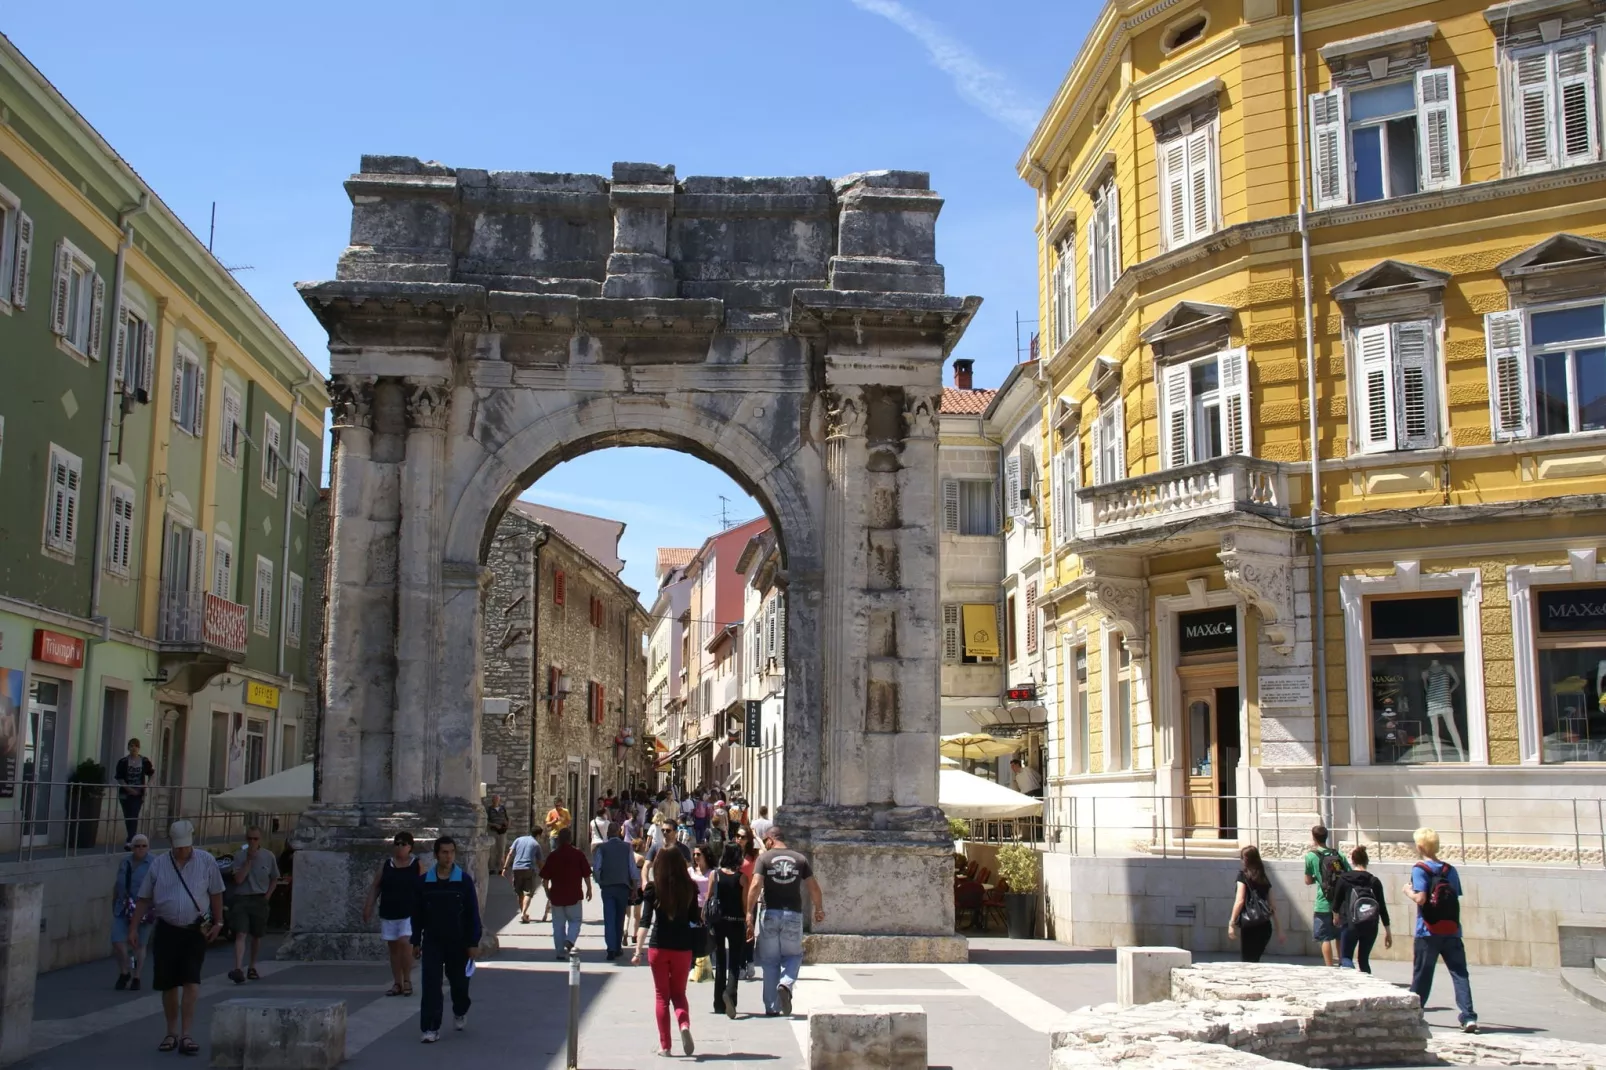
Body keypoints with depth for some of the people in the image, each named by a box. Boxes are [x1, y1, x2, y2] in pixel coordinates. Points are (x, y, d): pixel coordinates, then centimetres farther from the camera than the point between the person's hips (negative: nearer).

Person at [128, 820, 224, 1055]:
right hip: (167, 930, 2)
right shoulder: (158, 865, 2)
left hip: (195, 931, -2)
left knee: (191, 982, -10)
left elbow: (216, 894, 5)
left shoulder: (206, 862, -2)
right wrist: (134, 927, 4)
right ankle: (172, 1033, 21)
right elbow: (144, 899, 8)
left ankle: (185, 1035, -7)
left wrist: (217, 923, 1)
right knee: (168, 985, 8)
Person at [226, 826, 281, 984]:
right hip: (242, 899, -2)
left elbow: (274, 879, 14)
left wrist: (267, 896, 2)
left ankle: (252, 968, 25)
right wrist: (249, 860, -15)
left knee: (257, 936, 11)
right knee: (241, 934, -15)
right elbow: (238, 879, -12)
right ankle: (238, 969, -25)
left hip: (260, 900, 2)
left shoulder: (268, 856, 3)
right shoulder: (240, 856, -2)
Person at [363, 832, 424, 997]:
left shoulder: (417, 865, 1)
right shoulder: (386, 865, 8)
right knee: (393, 948, 7)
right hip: (388, 914, 4)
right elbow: (375, 887, 8)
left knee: (405, 943, -18)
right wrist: (368, 906, 0)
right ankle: (397, 983, 15)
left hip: (410, 913, -4)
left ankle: (407, 980, -5)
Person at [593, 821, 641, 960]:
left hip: (607, 887, -1)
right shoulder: (627, 847, 0)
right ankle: (618, 948, 18)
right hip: (623, 886, 1)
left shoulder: (602, 848, -1)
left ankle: (611, 949, -13)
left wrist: (600, 882, 10)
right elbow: (633, 868, -1)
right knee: (620, 919, 13)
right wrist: (634, 886, 6)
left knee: (609, 919, -1)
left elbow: (596, 868, -4)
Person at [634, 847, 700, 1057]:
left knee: (661, 995, 10)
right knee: (679, 992, 15)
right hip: (683, 947, 2)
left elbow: (645, 921, -12)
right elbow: (694, 918, 6)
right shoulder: (690, 888, 0)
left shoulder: (653, 888, -6)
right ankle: (684, 1024, -13)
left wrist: (638, 950, -14)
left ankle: (664, 1045, 8)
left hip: (658, 946, -2)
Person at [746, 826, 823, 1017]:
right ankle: (785, 984, -13)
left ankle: (771, 1007, 10)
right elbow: (813, 887, 5)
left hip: (769, 913, -1)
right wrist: (819, 909, 20)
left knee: (770, 961, 9)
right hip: (793, 914, 1)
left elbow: (755, 885, -13)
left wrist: (750, 913, -11)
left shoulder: (764, 858, -1)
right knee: (793, 955, 16)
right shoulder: (800, 859, 6)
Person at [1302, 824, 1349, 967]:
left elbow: (1308, 881, 2)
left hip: (1324, 905, -5)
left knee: (1325, 938, 2)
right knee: (1340, 937, 18)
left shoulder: (1311, 856, -6)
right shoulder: (1339, 855, 6)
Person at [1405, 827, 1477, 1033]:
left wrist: (1408, 891, 1)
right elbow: (1456, 898, 9)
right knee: (1460, 974, 0)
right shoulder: (1450, 870, 8)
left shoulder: (1420, 869, -8)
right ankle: (1468, 1017, -11)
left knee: (1421, 975, 8)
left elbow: (1420, 899, -17)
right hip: (1452, 931, 3)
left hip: (1428, 933, -3)